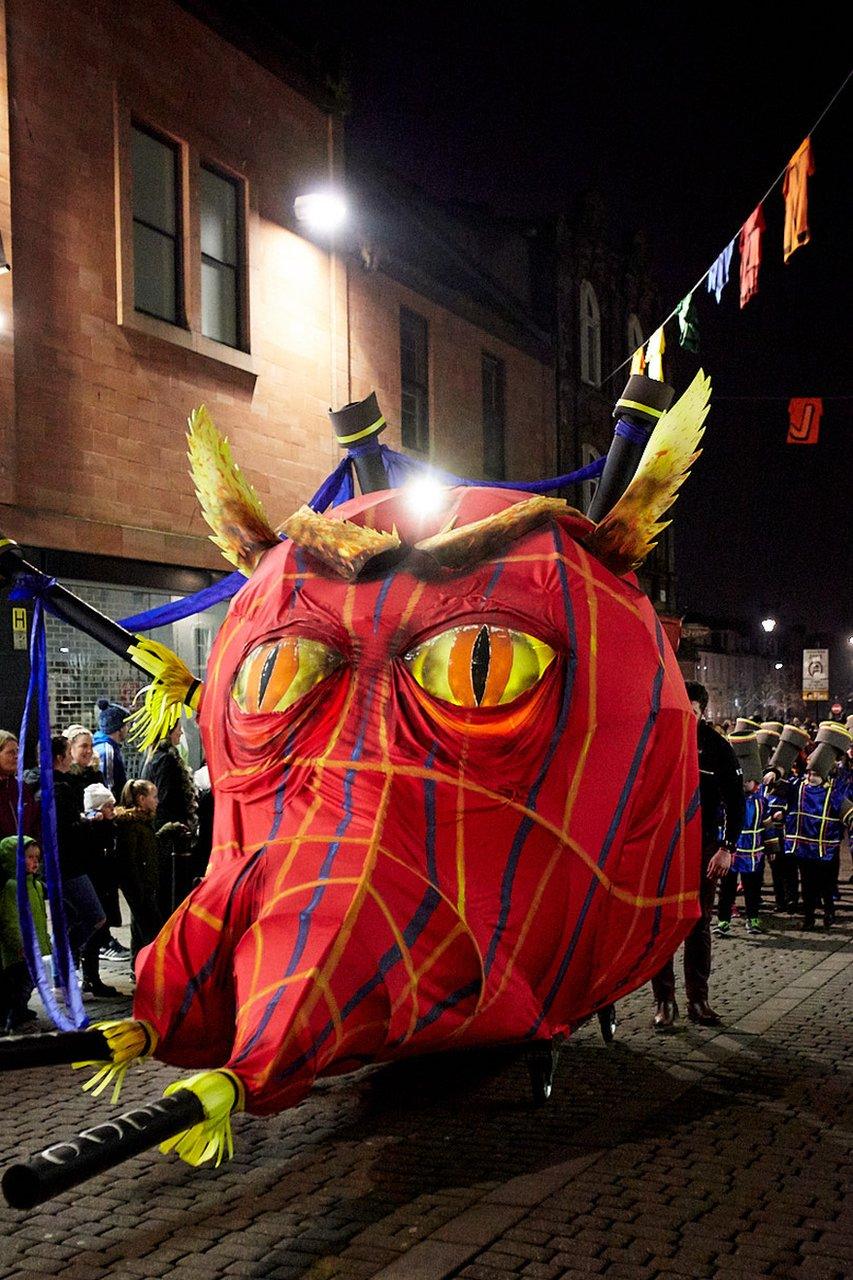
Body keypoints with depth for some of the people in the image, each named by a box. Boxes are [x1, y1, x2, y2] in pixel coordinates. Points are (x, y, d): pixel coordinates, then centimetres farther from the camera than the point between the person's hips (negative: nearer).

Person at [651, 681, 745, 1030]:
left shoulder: (717, 747, -2)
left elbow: (735, 801, -1)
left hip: (703, 847, 0)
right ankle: (664, 1002, 8)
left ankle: (698, 1001, 17)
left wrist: (728, 848, -8)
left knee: (699, 926, 7)